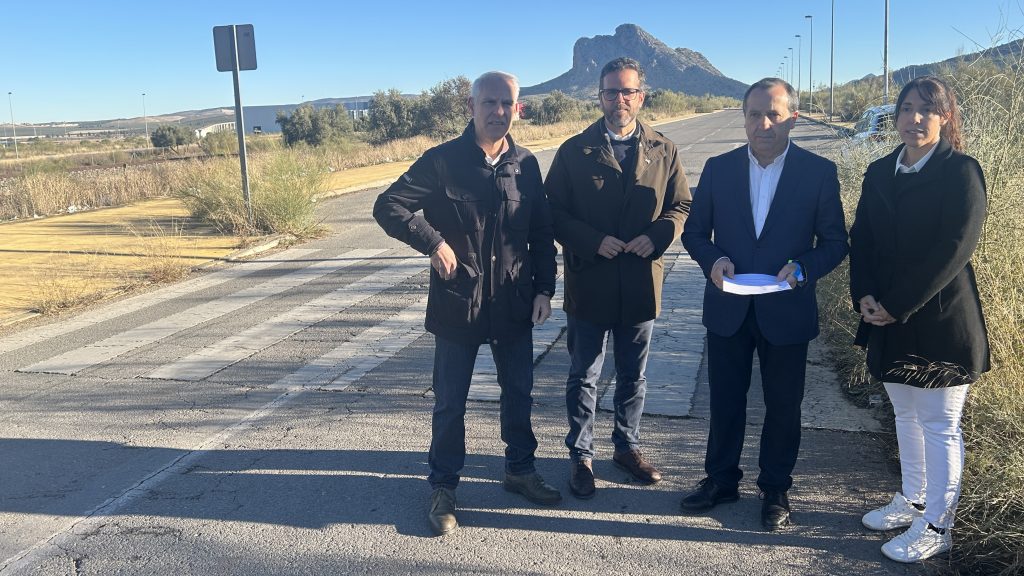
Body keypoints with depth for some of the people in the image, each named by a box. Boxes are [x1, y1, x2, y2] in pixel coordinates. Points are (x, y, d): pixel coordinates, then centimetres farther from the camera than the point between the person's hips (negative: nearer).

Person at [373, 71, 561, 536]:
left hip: (514, 305, 4)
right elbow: (387, 206, -10)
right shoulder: (442, 161, -8)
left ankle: (520, 468, 37)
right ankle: (443, 487, 24)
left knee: (518, 392, 17)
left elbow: (543, 233, 10)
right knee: (449, 401, 7)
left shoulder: (526, 165, 4)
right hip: (457, 304, -3)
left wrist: (544, 288, 3)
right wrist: (434, 242, -19)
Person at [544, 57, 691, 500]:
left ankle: (627, 447, 36)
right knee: (583, 377, 10)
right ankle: (580, 456, 25)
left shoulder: (664, 151, 4)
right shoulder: (574, 151, -3)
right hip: (589, 285, -2)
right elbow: (554, 212, -4)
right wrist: (593, 241, -18)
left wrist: (657, 235, -13)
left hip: (640, 283, 2)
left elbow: (681, 205, 7)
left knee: (633, 376, 17)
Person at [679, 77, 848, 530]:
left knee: (783, 406, 12)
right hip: (728, 308, 2)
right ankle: (721, 479, 32)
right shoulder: (718, 168, 0)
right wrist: (713, 260, -16)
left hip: (787, 310, -1)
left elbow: (835, 242, -2)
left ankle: (775, 489, 30)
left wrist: (802, 268, -21)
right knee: (725, 400, 14)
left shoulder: (819, 172, -5)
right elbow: (694, 232, 5)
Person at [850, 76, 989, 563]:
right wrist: (864, 295, -9)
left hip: (939, 320, -6)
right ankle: (912, 501, 34)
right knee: (906, 415, 18)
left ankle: (936, 527, 16)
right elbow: (861, 239, 7)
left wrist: (897, 304, -19)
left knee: (939, 425, 3)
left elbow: (954, 248, -18)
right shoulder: (880, 173, 8)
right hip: (888, 319, 6)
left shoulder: (961, 171, -10)